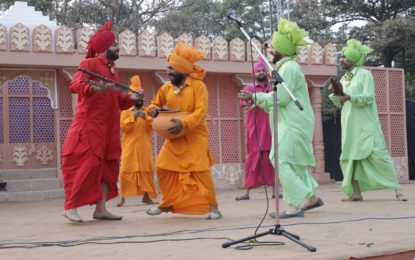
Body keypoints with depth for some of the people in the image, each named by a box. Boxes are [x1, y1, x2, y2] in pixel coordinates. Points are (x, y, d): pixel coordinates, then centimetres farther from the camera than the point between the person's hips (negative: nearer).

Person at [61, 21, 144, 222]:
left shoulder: (113, 70, 18)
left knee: (108, 165, 6)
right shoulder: (90, 64, -7)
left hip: (109, 128, 9)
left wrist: (131, 99, 2)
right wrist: (94, 88, -39)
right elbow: (75, 85, -22)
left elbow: (117, 99, 21)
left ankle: (100, 209, 11)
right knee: (87, 163, -12)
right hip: (89, 124, -8)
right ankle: (70, 207, -3)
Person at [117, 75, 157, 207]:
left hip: (144, 146, 3)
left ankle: (146, 196, 12)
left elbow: (153, 126, 0)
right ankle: (122, 197, -4)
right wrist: (133, 118, -17)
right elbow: (123, 127, -6)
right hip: (130, 146, -2)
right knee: (126, 169, -7)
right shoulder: (126, 111, 4)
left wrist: (146, 118, -15)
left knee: (146, 169, 3)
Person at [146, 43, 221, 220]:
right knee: (163, 167, 4)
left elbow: (201, 112, -20)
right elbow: (155, 104, 20)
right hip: (173, 137, 6)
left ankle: (212, 206, -3)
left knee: (199, 169, -13)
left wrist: (183, 123, -33)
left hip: (194, 136, -6)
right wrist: (153, 110, -6)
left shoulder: (198, 86, -11)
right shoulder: (166, 88, 5)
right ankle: (168, 203, 21)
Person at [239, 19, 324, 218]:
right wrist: (258, 101, 14)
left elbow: (280, 98, -21)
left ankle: (295, 206, -14)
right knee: (293, 163, 16)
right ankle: (311, 197, 23)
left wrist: (255, 97, -13)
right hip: (292, 123, 11)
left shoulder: (289, 68, -14)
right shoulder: (287, 67, 18)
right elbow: (281, 99, 19)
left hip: (293, 126, -11)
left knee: (282, 163, -13)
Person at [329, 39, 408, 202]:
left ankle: (396, 189, -4)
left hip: (366, 125, -7)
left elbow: (369, 97, -15)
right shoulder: (343, 79, 15)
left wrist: (350, 97, -28)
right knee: (348, 157, 2)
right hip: (349, 126, 7)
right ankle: (356, 193, 7)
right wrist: (334, 93, -4)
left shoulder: (365, 74, -4)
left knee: (379, 155, -10)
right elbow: (340, 104, 15)